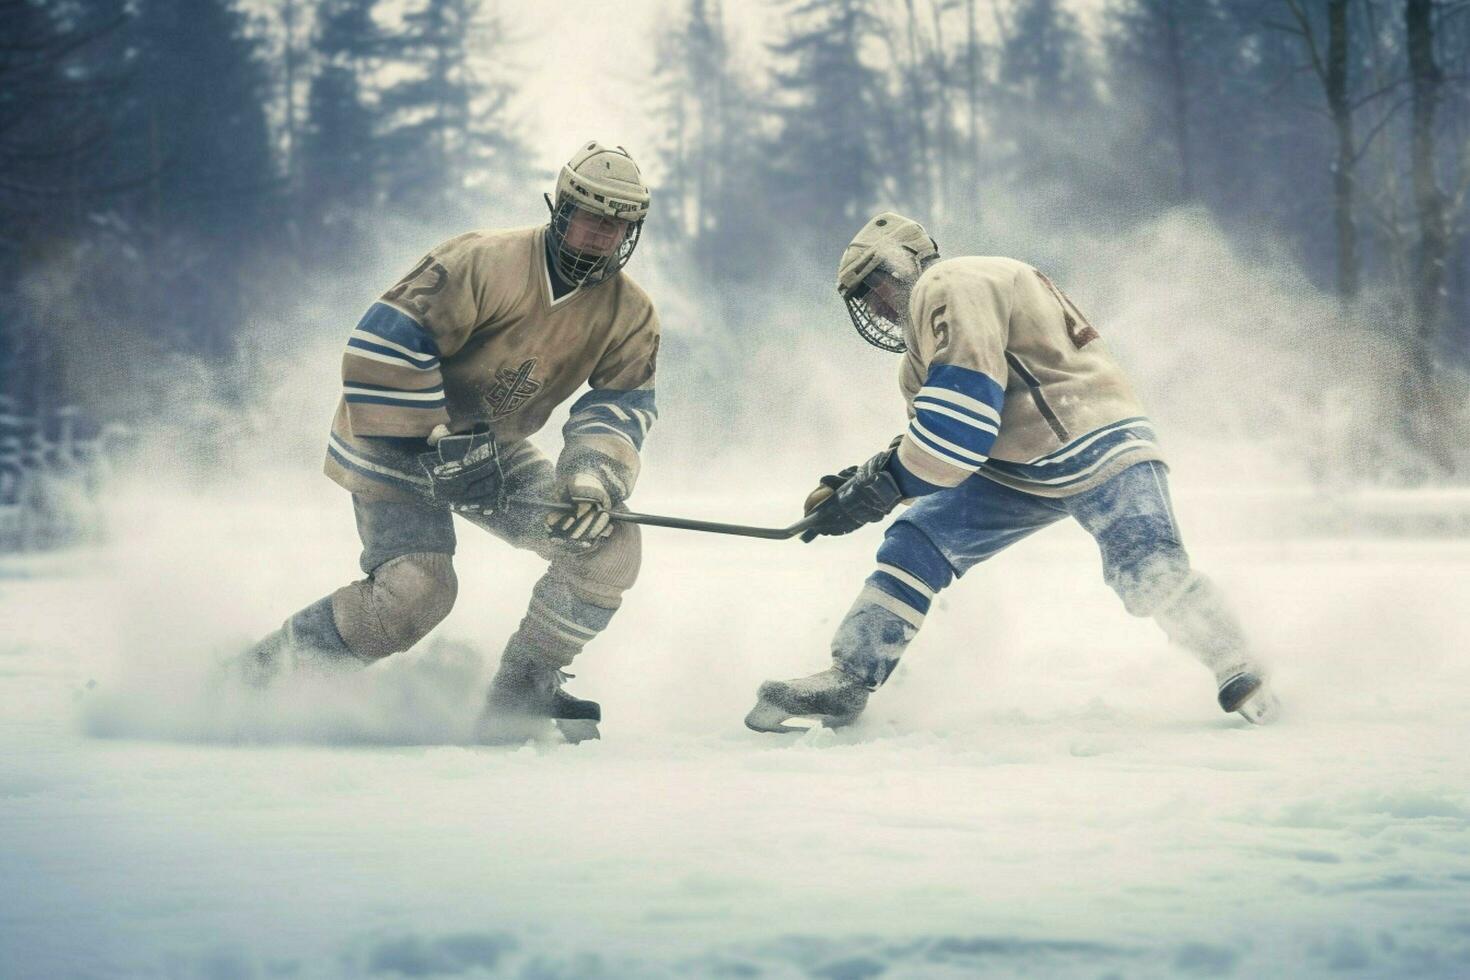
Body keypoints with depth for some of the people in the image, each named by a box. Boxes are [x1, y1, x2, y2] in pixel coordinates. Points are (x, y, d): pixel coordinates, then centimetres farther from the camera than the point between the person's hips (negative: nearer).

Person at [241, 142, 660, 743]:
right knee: (415, 589, -25)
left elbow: (618, 413, -7)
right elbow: (384, 345, -27)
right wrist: (437, 444, -27)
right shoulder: (486, 264, -24)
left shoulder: (630, 316, -4)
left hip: (491, 451, 7)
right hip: (398, 442, -7)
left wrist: (592, 484, -28)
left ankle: (521, 695, 1)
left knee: (610, 546, -10)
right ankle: (260, 678, -7)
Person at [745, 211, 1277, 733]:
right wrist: (864, 480, 7)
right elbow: (930, 446, 21)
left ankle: (1239, 674, -4)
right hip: (1013, 472, 10)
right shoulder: (925, 334, 20)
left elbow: (963, 409, -24)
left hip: (1096, 449, -10)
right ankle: (849, 682, -2)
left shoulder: (951, 286, -13)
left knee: (1152, 578, -24)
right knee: (915, 544, -3)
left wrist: (885, 483, -19)